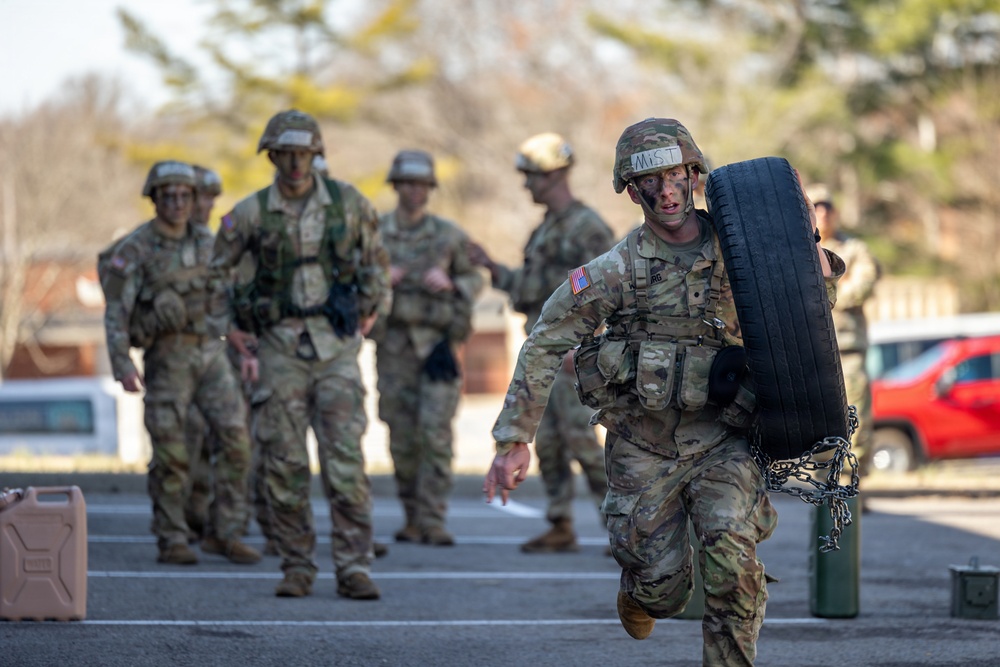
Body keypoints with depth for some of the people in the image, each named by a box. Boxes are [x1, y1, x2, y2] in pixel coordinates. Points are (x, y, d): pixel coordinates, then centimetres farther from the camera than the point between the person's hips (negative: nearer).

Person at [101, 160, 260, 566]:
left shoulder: (205, 243, 7)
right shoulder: (135, 249, -8)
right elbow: (116, 312, -10)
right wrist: (122, 366, -20)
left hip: (210, 352, 5)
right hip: (167, 356, -5)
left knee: (236, 440, -4)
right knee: (170, 453, -4)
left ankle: (225, 534, 5)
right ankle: (171, 542, 7)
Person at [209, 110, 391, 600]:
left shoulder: (348, 204, 1)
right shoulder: (250, 214, 0)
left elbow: (375, 258, 18)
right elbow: (213, 272, 12)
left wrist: (372, 308, 16)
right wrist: (232, 326, 9)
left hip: (336, 344, 0)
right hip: (280, 347, 0)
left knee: (345, 458, -8)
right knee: (284, 463, 1)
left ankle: (354, 568, -6)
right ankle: (296, 567, 10)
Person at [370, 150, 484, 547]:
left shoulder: (449, 235, 6)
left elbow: (474, 279, 14)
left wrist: (450, 284, -7)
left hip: (437, 340, -1)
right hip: (393, 345, 1)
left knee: (436, 433, -10)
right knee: (402, 439, 4)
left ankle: (432, 521, -9)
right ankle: (413, 518, 16)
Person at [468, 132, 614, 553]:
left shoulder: (587, 227, -11)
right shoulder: (545, 230, 17)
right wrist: (490, 266, 15)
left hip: (572, 350, -9)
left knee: (580, 437, -12)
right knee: (547, 440, 6)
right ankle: (561, 528, 11)